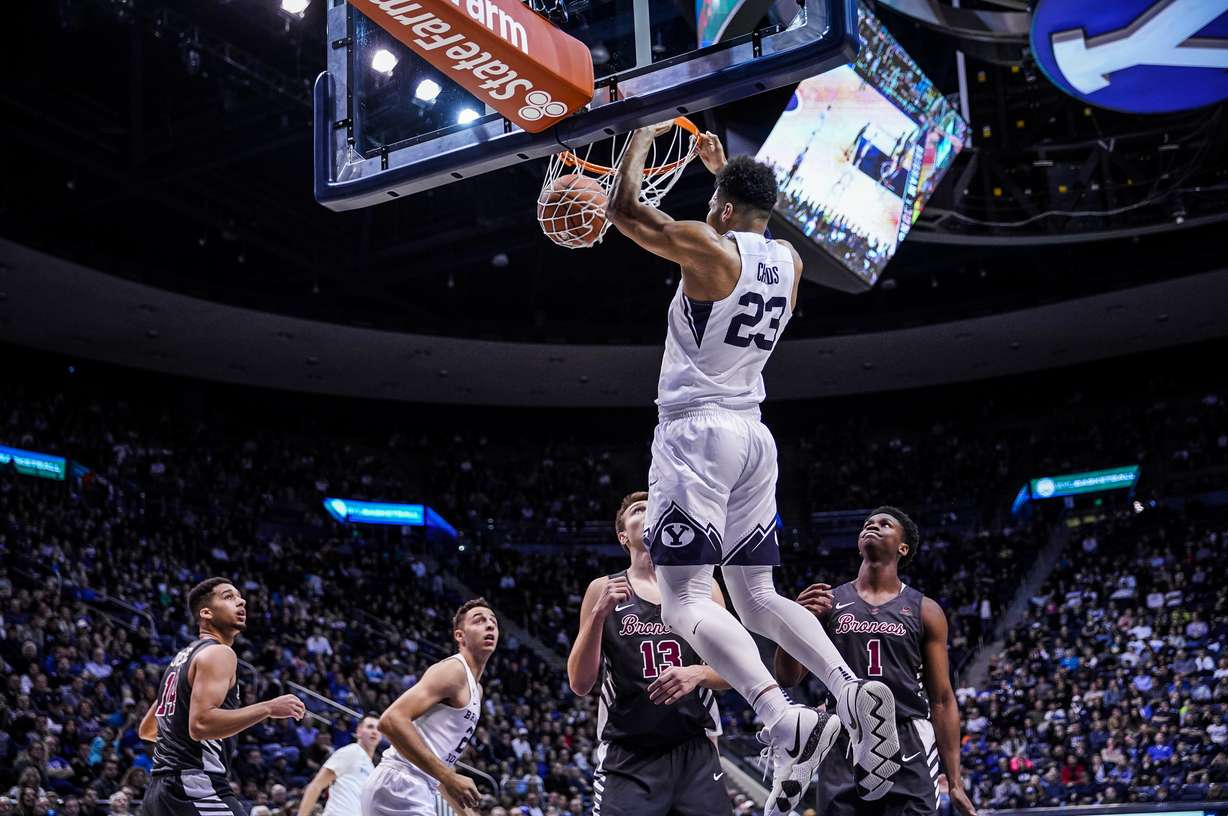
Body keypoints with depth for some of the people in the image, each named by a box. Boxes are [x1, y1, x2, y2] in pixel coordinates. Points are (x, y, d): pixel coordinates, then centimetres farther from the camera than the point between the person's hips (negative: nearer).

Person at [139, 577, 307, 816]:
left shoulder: (183, 657, 22)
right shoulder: (218, 653, -7)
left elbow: (147, 729, 28)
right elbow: (200, 724, -23)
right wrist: (268, 709, -19)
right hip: (196, 789, -10)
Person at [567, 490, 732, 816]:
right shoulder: (604, 590, 4)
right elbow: (580, 684, -1)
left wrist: (697, 673, -12)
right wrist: (599, 614, -13)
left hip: (695, 753, 2)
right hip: (628, 757, -2)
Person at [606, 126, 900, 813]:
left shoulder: (707, 247, -9)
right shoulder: (789, 261, 11)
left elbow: (623, 208, 1)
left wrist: (643, 136, 14)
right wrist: (728, 167, 41)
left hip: (696, 430, -7)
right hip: (754, 435, 7)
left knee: (685, 602, -11)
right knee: (758, 596, 14)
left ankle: (786, 724, -30)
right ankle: (853, 690, -9)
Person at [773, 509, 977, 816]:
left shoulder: (925, 611, 7)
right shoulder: (828, 601, 9)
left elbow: (942, 699, 5)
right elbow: (788, 678, 7)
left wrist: (955, 781, 0)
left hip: (909, 751, -1)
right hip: (843, 749, 1)